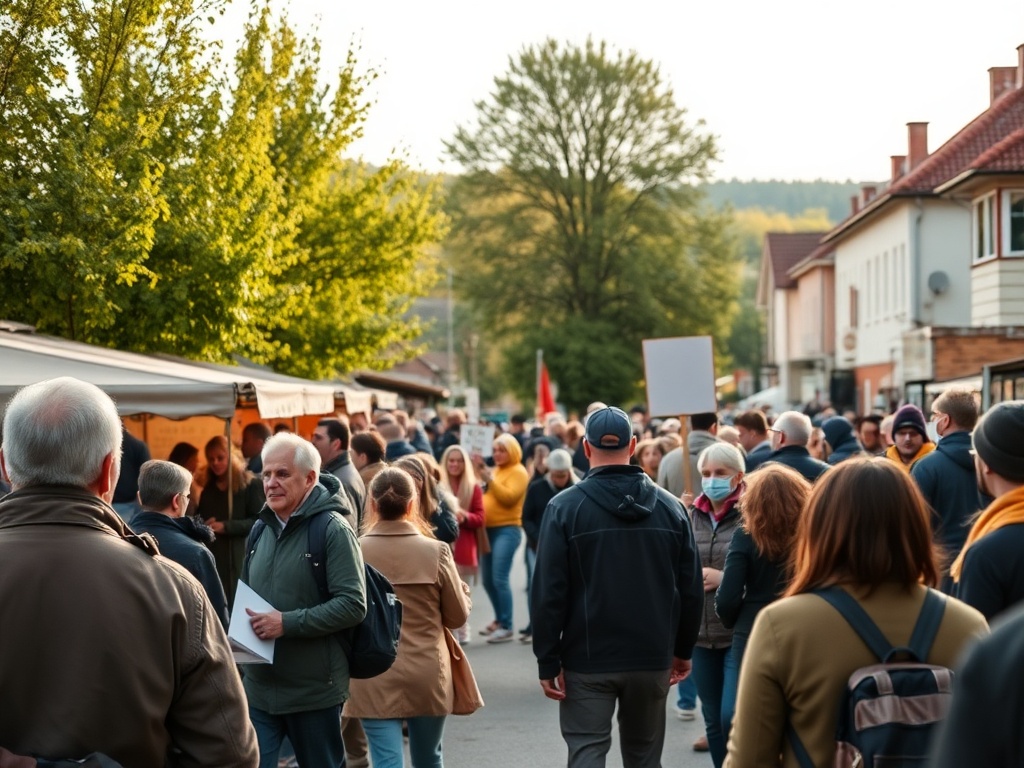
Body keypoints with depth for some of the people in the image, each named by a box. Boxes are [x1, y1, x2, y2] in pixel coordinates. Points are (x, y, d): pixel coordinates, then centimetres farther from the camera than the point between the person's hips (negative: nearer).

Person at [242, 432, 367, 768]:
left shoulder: (333, 529, -11)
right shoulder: (263, 530, 12)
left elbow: (353, 605, -19)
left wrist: (287, 623, -23)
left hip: (315, 689, -6)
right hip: (259, 687, 6)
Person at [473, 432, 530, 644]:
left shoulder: (518, 472, -4)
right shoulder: (494, 470, 19)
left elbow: (509, 497, -16)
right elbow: (486, 495, 20)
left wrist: (490, 479, -19)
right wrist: (480, 474, 8)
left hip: (507, 530, -8)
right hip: (489, 529, 8)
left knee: (499, 579, -14)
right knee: (487, 580, 12)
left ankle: (507, 627, -8)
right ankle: (499, 620, 28)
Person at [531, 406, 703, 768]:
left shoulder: (565, 507, -8)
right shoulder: (670, 507, 2)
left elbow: (549, 592, -11)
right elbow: (690, 588, 4)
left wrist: (547, 661, -5)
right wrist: (683, 650, 15)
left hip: (587, 660, -3)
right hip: (652, 657, 3)